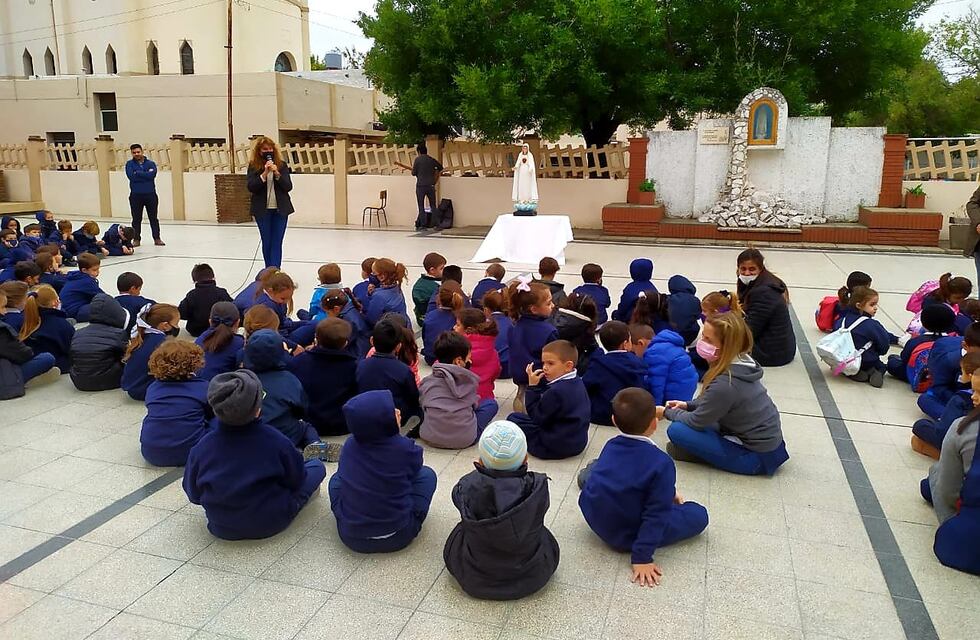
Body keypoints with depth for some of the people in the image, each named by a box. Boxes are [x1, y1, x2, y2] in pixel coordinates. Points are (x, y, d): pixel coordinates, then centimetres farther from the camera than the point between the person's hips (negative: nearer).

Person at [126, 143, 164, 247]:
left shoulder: (151, 163, 4)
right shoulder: (129, 164, 4)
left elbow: (152, 174, -15)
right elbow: (131, 176, -12)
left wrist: (137, 173, -10)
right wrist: (145, 175, -10)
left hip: (150, 195, 0)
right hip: (136, 195, 0)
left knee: (153, 218, 5)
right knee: (136, 219, 5)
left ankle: (157, 238, 11)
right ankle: (136, 239, 12)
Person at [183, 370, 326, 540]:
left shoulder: (200, 449, -20)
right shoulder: (276, 442, -27)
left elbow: (193, 495, -5)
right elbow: (296, 480, -12)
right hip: (271, 525, -1)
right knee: (317, 466, 12)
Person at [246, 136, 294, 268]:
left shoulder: (282, 165, 1)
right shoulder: (253, 166, 0)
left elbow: (288, 187, -4)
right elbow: (251, 187, -9)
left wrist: (277, 173, -18)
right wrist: (264, 173, -18)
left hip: (280, 209, 0)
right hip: (263, 210, 0)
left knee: (277, 242, -3)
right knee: (266, 242, 8)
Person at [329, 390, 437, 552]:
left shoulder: (349, 445, -7)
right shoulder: (405, 447, -17)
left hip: (351, 537, 3)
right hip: (397, 538, -3)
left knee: (337, 478, 28)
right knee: (426, 474, 15)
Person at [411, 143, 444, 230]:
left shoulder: (418, 159, -5)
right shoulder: (432, 160, 8)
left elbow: (413, 173, -3)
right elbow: (440, 167, 23)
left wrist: (413, 168, 17)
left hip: (420, 186, -3)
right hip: (431, 186, 3)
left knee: (421, 207, 2)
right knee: (433, 206, 9)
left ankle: (423, 225, -1)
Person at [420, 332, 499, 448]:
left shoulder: (426, 382, 4)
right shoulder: (469, 380, 0)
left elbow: (422, 408, 12)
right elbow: (474, 403, 11)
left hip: (431, 438, 3)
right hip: (465, 439, -3)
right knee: (491, 404, 16)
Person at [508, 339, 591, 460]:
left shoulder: (556, 391, -27)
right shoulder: (577, 382, 3)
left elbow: (537, 417, -17)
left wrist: (532, 386, -16)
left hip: (557, 447, -9)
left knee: (513, 418, 0)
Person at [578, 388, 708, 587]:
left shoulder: (611, 446, -6)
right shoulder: (661, 463, -26)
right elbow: (655, 516, -24)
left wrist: (667, 493, 19)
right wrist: (642, 557, -19)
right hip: (624, 537, -4)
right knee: (699, 514, 2)